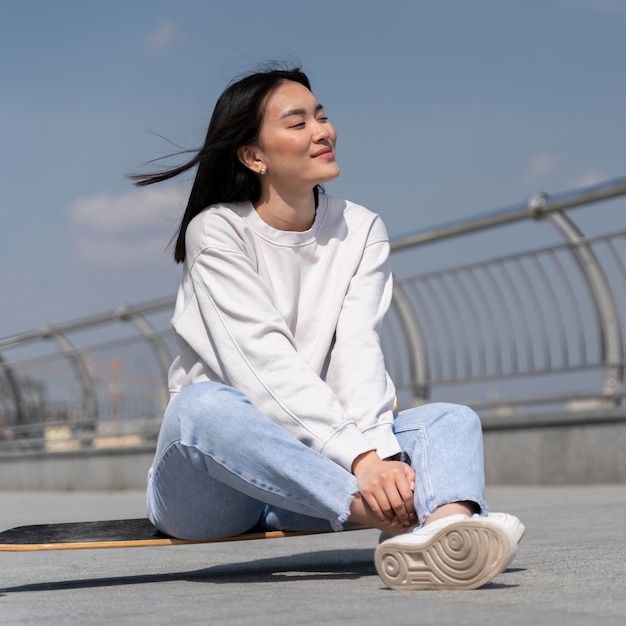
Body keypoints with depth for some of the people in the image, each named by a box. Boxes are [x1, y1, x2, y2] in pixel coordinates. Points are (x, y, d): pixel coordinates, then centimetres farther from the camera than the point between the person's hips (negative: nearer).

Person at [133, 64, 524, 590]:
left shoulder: (361, 231, 8)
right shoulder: (217, 232, -6)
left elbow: (358, 352, -8)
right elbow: (266, 363, -20)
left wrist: (380, 448, -27)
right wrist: (360, 457, -32)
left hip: (309, 477, 4)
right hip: (210, 484, -4)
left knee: (453, 420, -17)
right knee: (204, 405, -36)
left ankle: (443, 527, -53)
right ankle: (399, 518, -43)